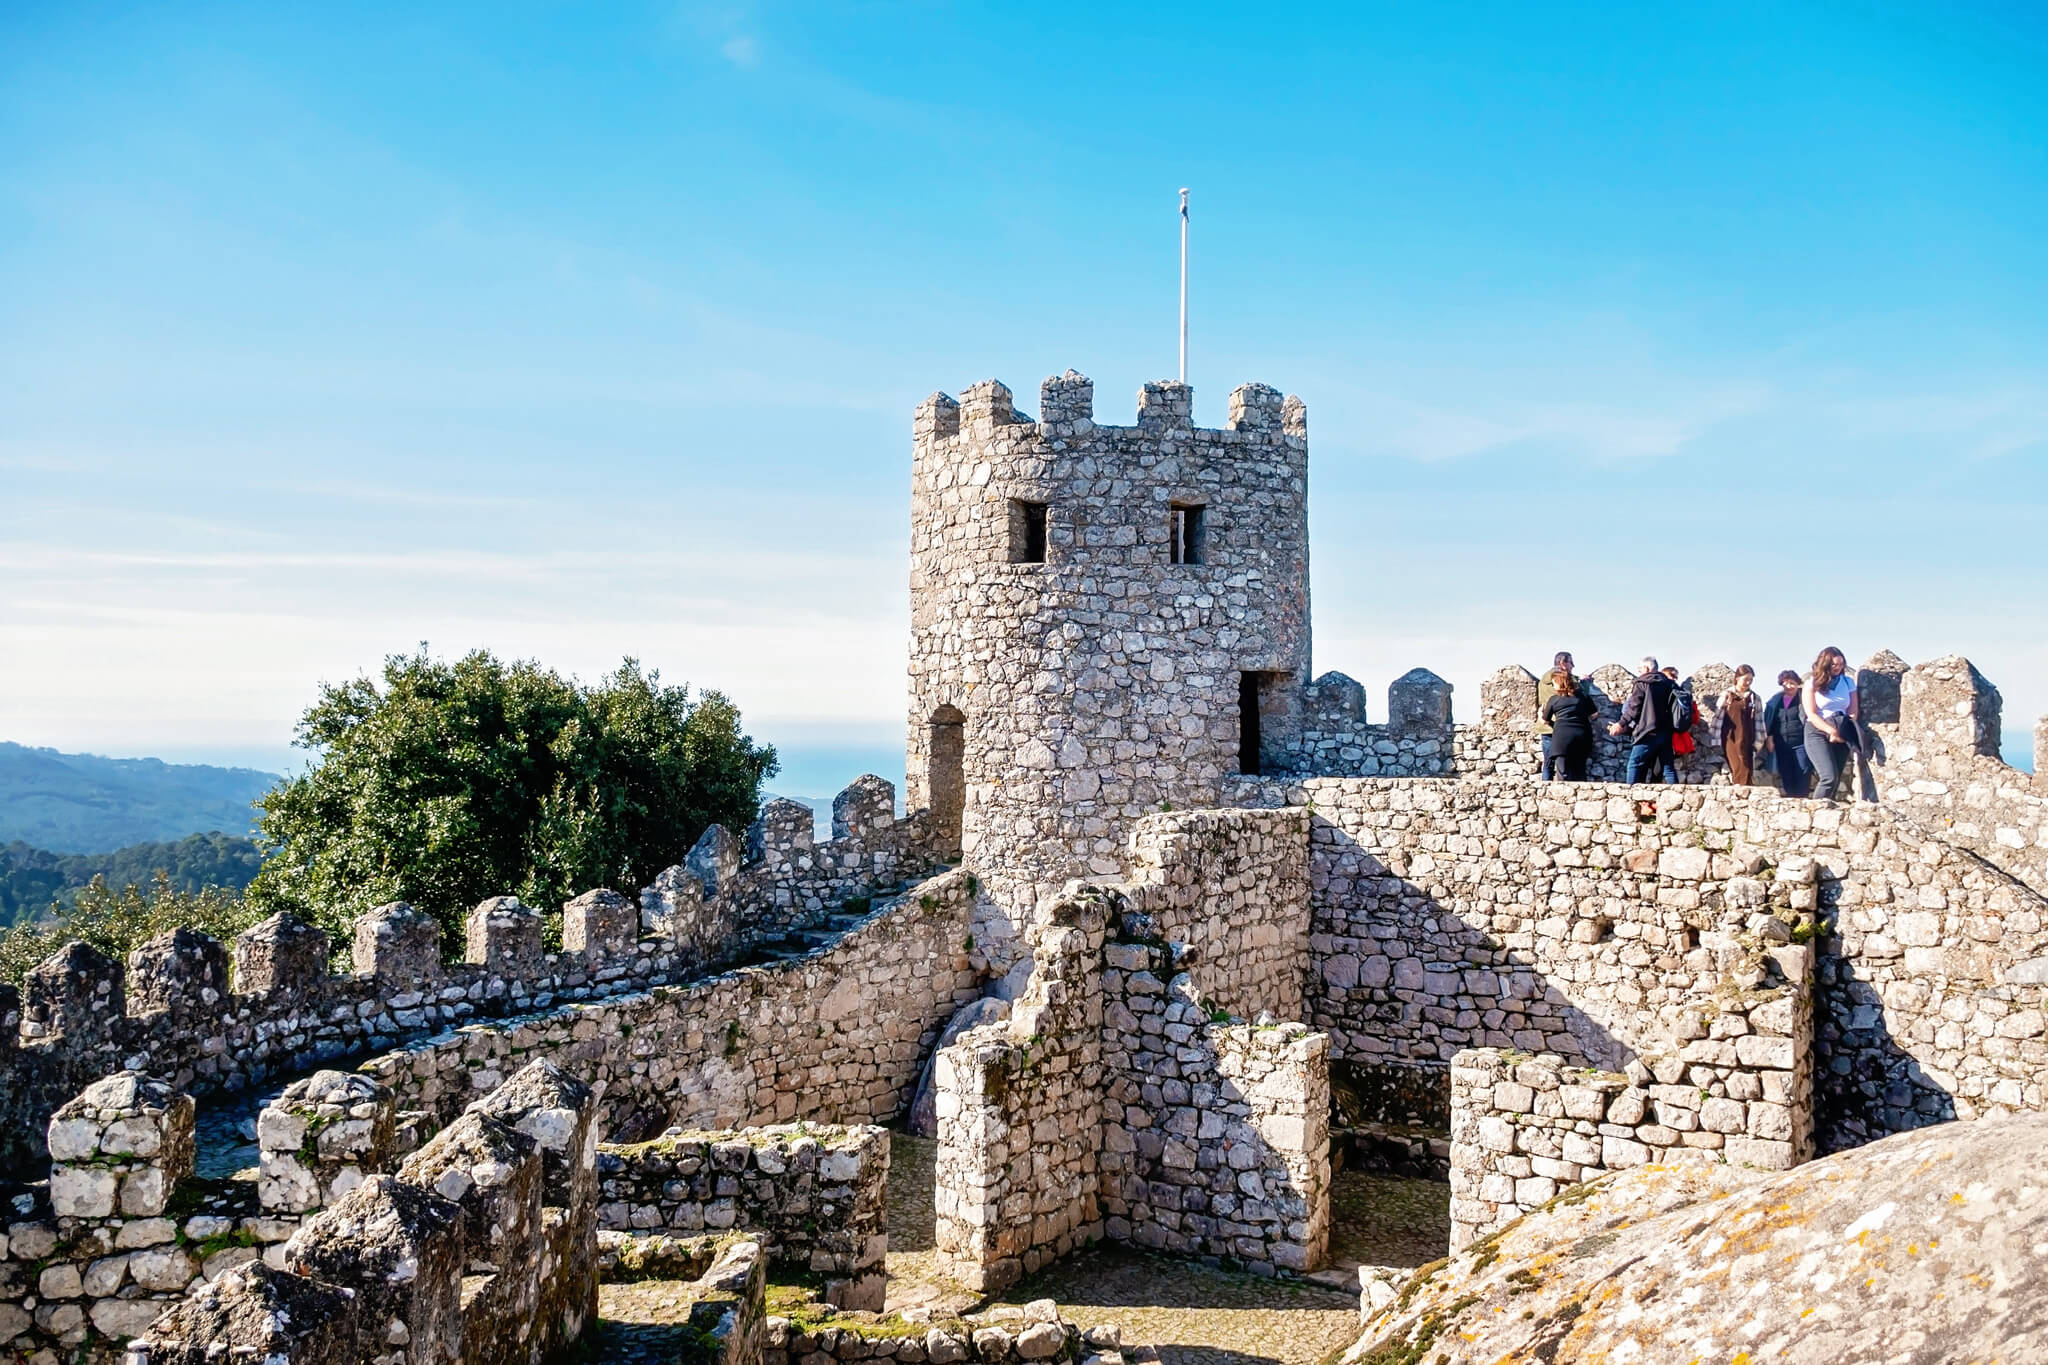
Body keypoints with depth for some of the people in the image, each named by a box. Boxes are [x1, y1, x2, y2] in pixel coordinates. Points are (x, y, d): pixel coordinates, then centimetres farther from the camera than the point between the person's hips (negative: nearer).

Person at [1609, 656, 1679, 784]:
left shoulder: (1641, 683, -2)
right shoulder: (1667, 684, 15)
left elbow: (1634, 708, -8)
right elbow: (1672, 707, 17)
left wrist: (1621, 724, -1)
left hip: (1648, 732, -6)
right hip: (1666, 733, 6)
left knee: (1634, 765, -1)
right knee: (1668, 768, 5)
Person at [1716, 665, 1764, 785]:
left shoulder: (1754, 697, 8)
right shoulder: (1726, 695, 2)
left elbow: (1759, 720, 9)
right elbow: (1718, 717, 2)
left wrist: (1758, 742, 4)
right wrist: (1716, 740, -1)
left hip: (1746, 741, 2)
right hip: (1730, 738, -2)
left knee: (1745, 768, -5)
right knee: (1737, 767, -5)